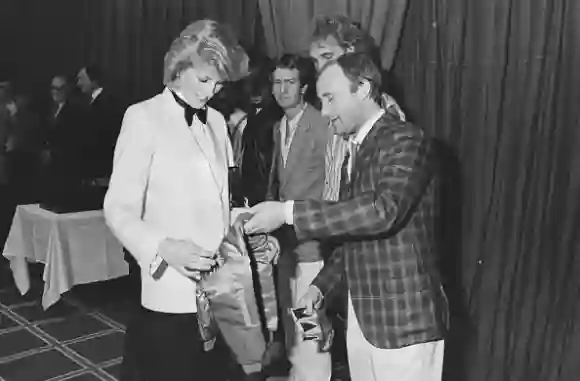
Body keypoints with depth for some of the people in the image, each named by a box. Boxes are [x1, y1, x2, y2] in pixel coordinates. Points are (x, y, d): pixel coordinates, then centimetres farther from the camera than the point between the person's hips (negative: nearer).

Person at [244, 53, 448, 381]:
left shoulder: (406, 140, -13)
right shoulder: (355, 150, 13)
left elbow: (383, 210, -30)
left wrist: (289, 213, -27)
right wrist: (323, 284, 9)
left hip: (405, 316, -7)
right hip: (361, 313, 8)